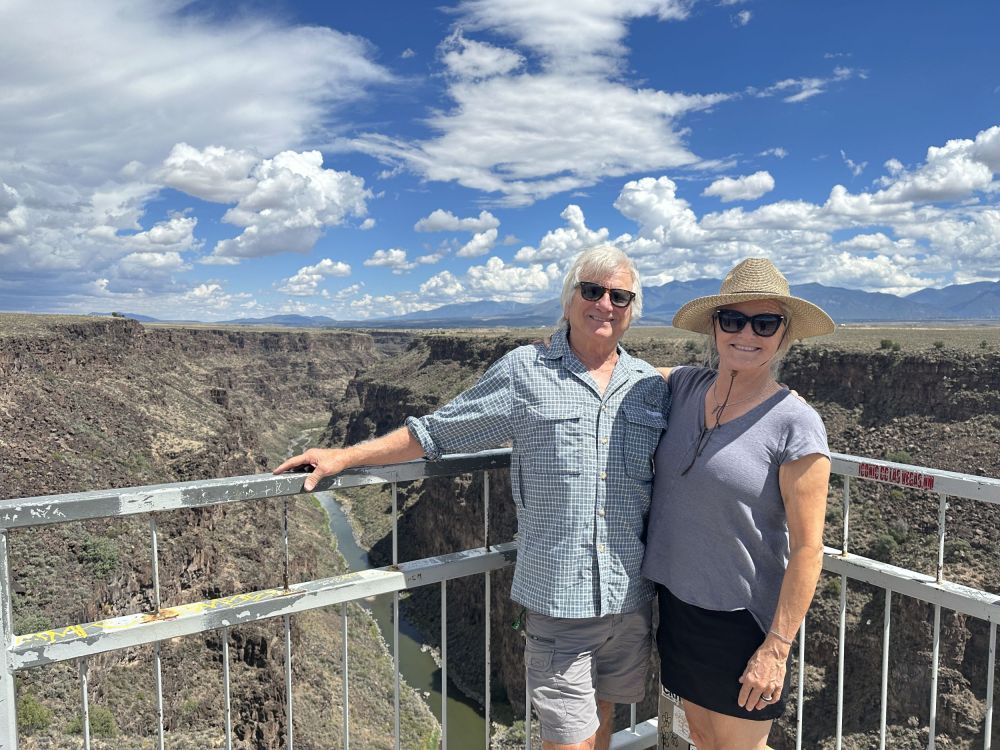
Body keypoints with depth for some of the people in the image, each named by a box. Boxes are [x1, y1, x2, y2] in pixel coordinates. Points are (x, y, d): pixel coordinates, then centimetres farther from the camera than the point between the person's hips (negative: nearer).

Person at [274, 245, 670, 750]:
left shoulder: (651, 386, 6)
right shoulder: (525, 371, -4)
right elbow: (434, 433, 0)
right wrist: (342, 457, -1)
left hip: (631, 598, 4)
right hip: (557, 597, -4)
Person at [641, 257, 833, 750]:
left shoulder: (795, 424, -17)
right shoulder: (686, 387, -3)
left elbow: (807, 547, -15)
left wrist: (777, 648, -14)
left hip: (741, 619, -5)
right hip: (676, 601, 5)